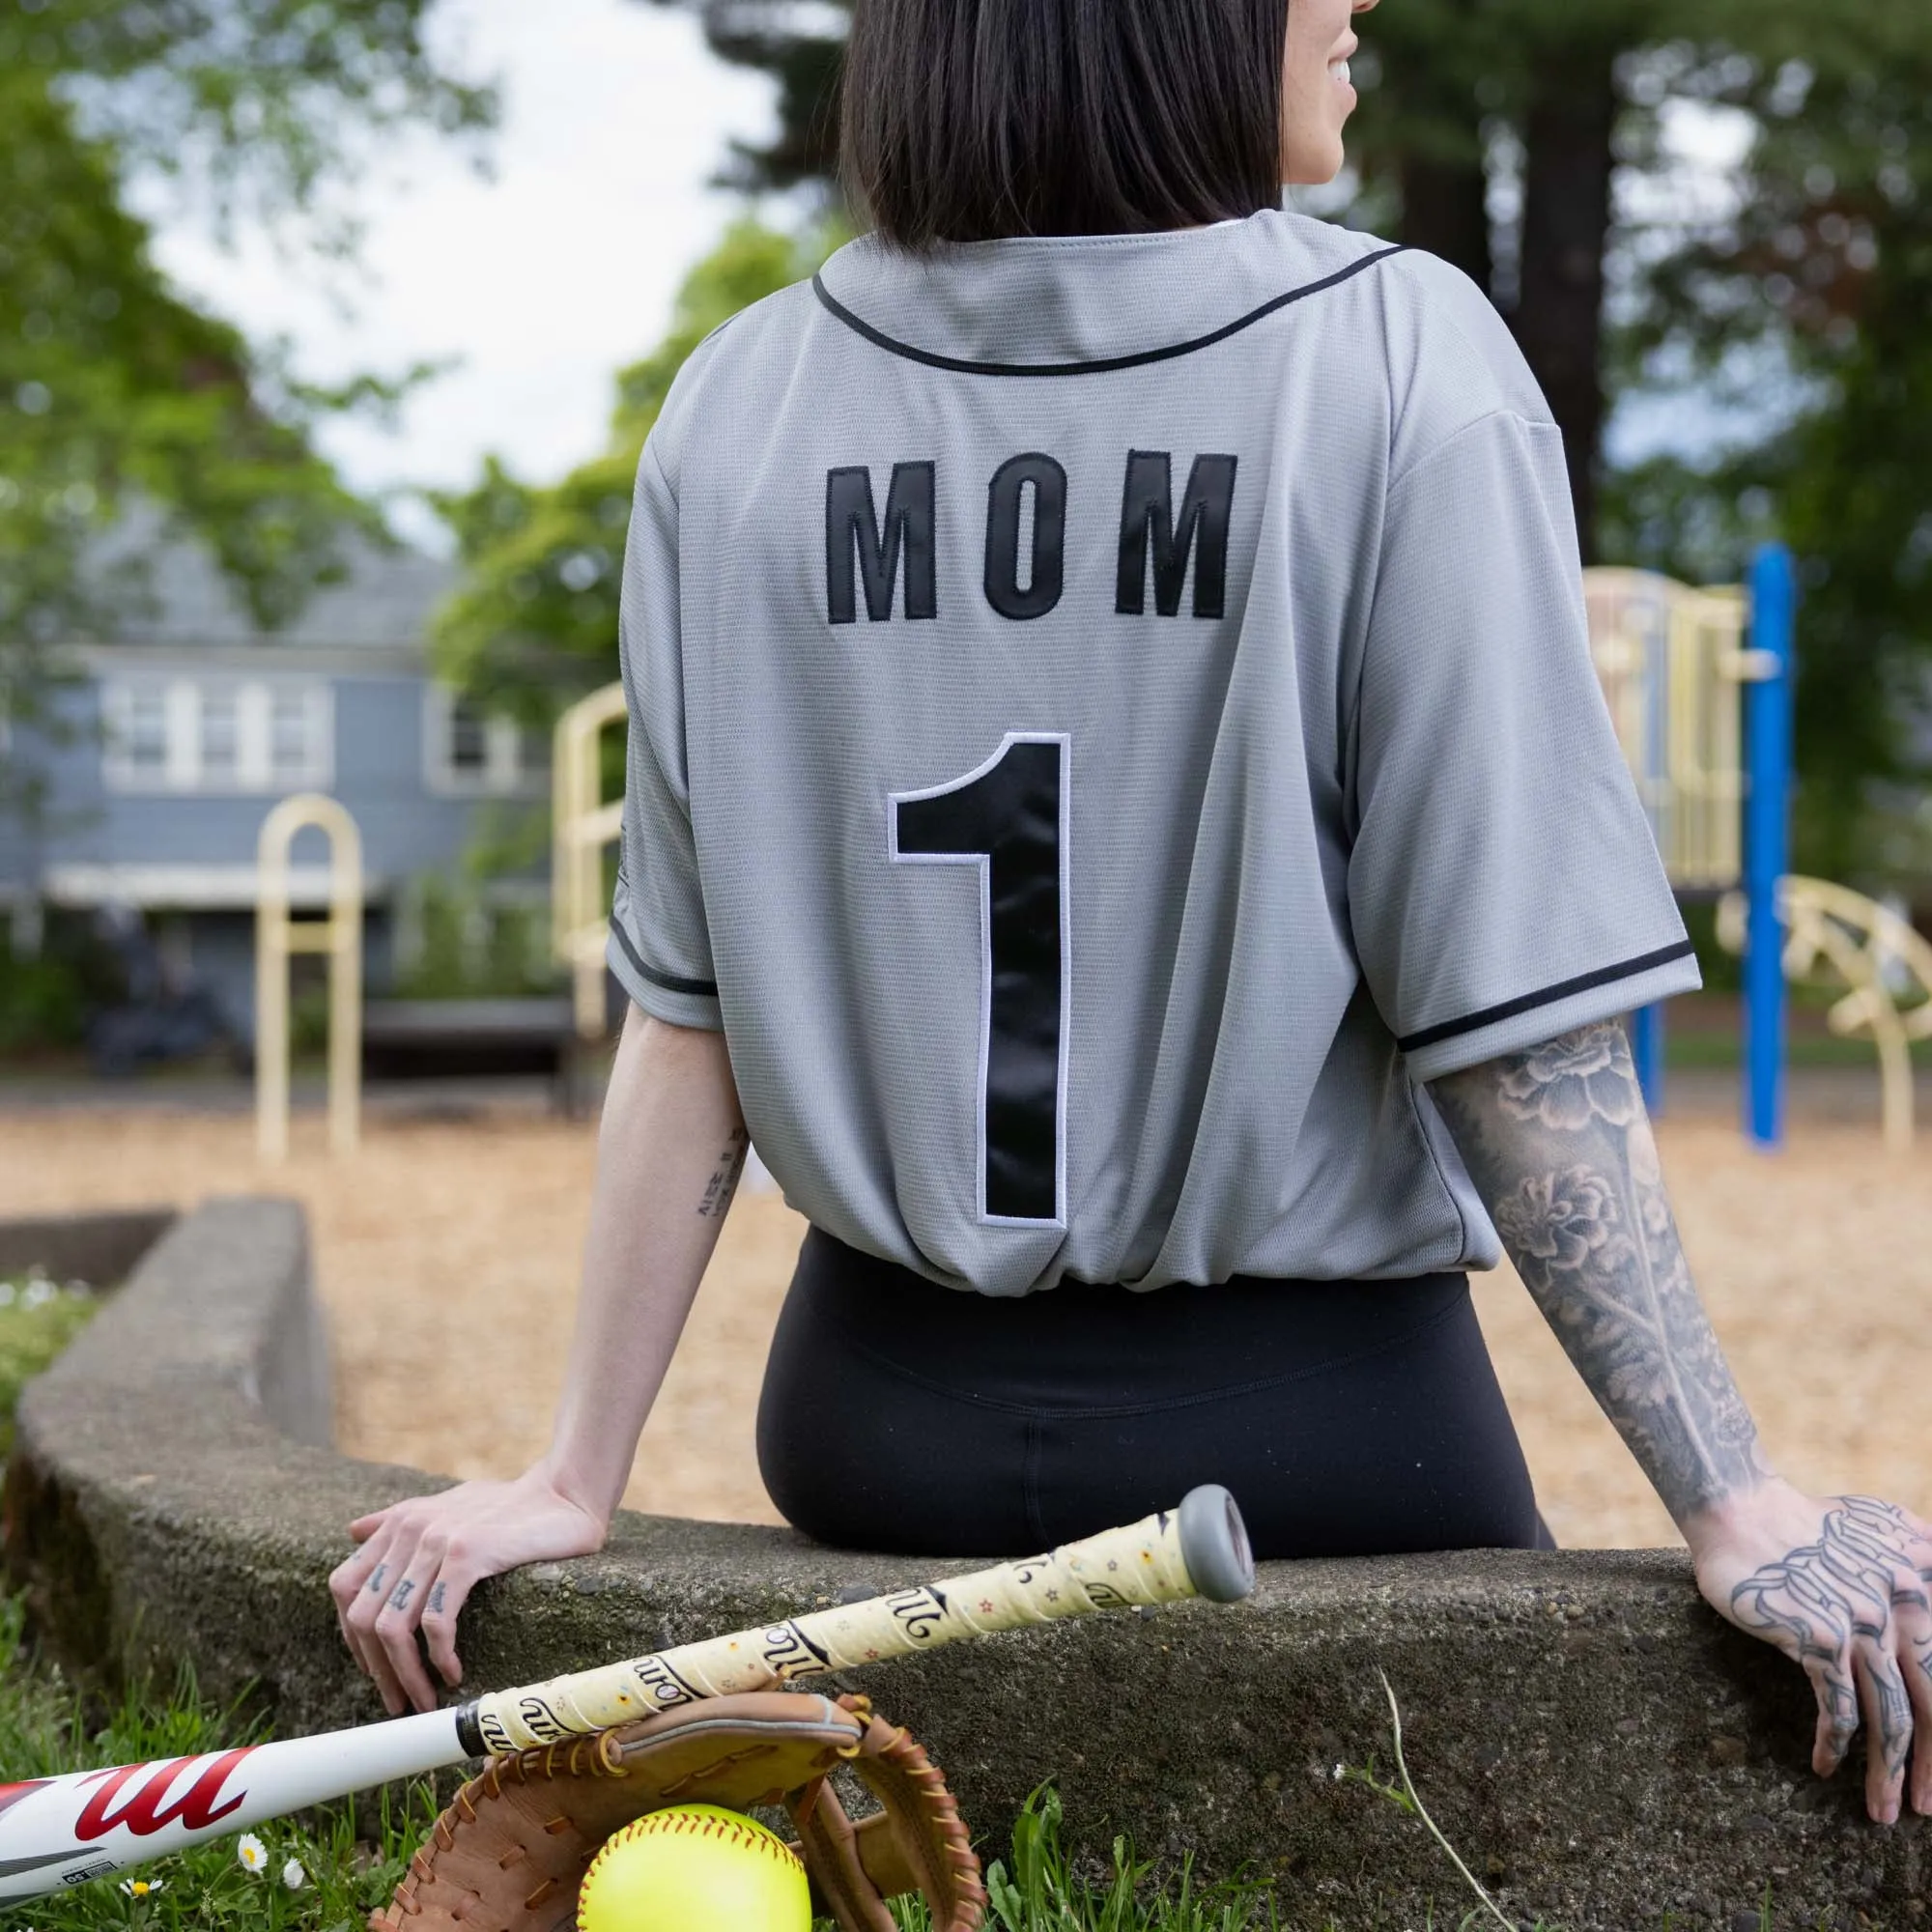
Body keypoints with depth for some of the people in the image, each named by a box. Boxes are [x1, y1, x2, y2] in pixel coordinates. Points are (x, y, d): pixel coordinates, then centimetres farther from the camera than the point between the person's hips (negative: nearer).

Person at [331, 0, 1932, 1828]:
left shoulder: (742, 404, -2)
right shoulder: (1398, 367, -12)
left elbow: (687, 1013, -2)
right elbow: (1513, 1015, -14)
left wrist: (576, 1479, 5)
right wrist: (1737, 1506, -9)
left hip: (884, 1408, 3)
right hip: (1313, 1408, -3)